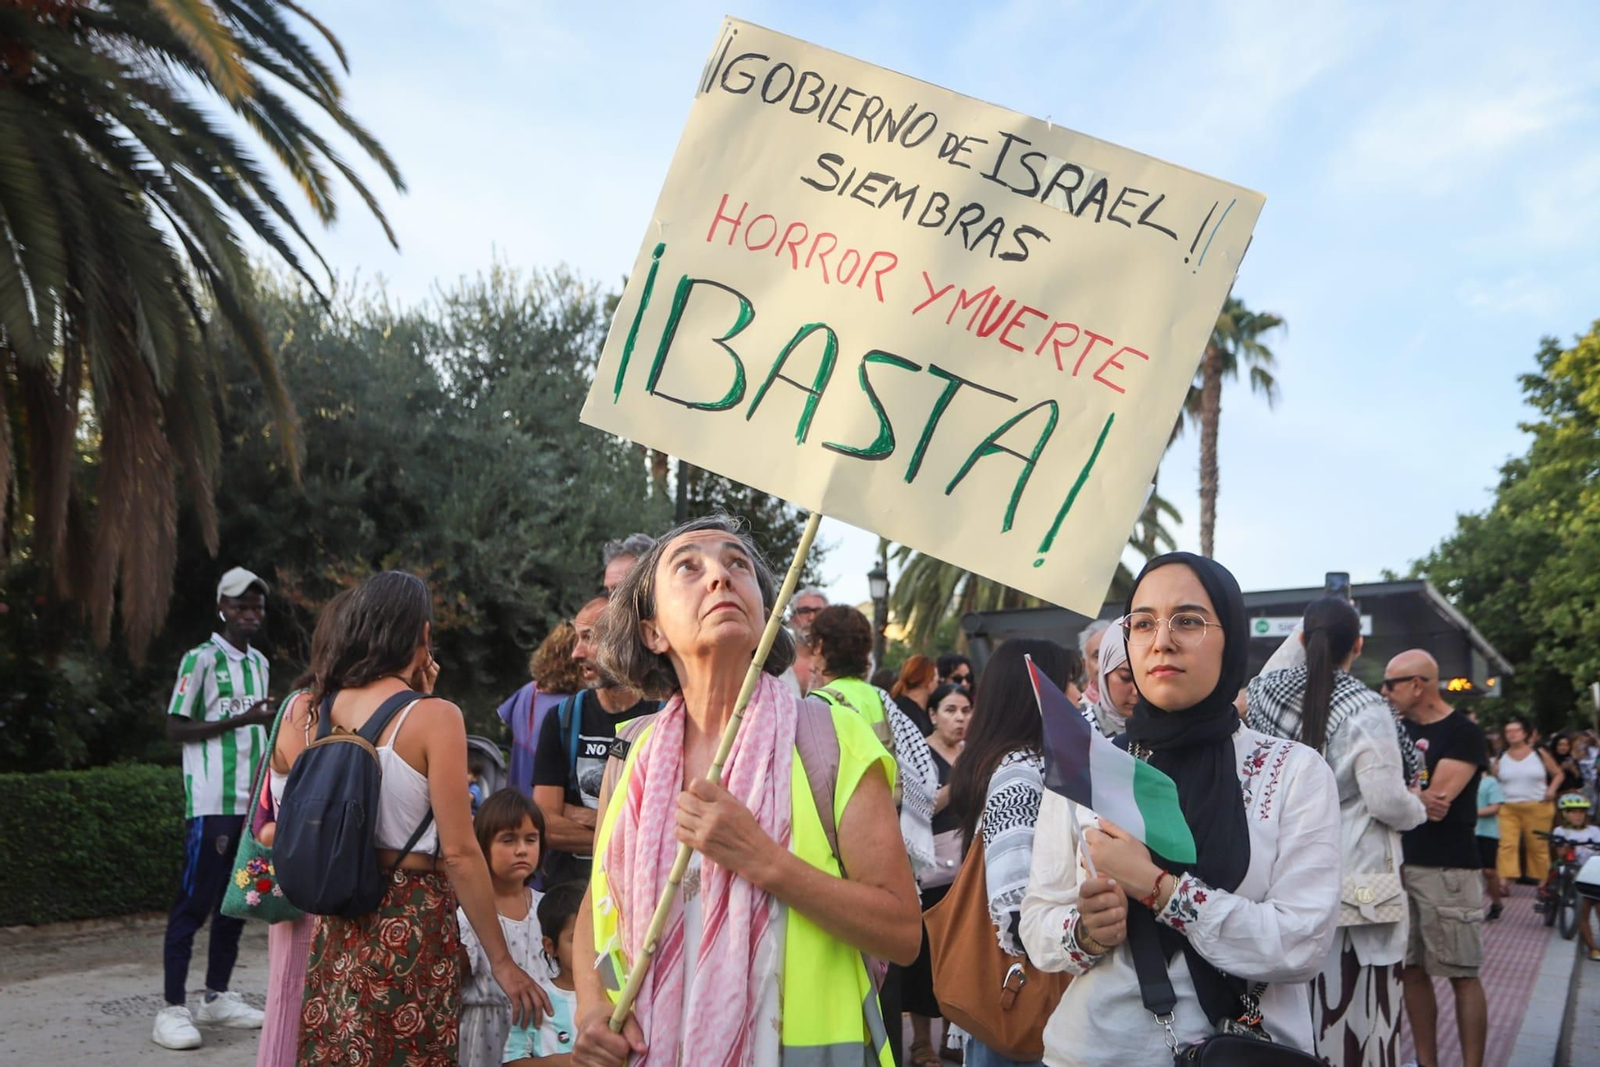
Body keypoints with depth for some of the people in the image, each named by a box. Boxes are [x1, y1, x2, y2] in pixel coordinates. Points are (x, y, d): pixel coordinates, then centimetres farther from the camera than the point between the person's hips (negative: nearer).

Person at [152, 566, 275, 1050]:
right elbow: (176, 728, -10)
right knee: (194, 902, -4)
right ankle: (174, 1009, 2)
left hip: (252, 801, 7)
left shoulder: (259, 663, 14)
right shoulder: (201, 659, -7)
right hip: (212, 803, -7)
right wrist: (240, 720, -19)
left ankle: (217, 997, 20)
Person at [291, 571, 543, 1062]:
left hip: (336, 919, 6)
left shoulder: (312, 709, 1)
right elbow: (459, 853, -17)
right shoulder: (434, 716, -15)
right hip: (412, 923, -5)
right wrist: (501, 961, -9)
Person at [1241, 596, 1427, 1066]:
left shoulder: (1265, 692, -2)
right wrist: (1419, 807, 4)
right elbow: (1388, 802, -18)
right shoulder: (1366, 710, -16)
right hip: (1354, 881, -5)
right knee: (1356, 1001, 5)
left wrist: (1302, 636, 30)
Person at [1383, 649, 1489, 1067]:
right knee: (1411, 970, 10)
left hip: (1447, 868, -7)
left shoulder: (1463, 734, -7)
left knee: (1462, 974, -1)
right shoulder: (1399, 730, 14)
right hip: (1399, 863, 7)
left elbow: (1436, 798, -17)